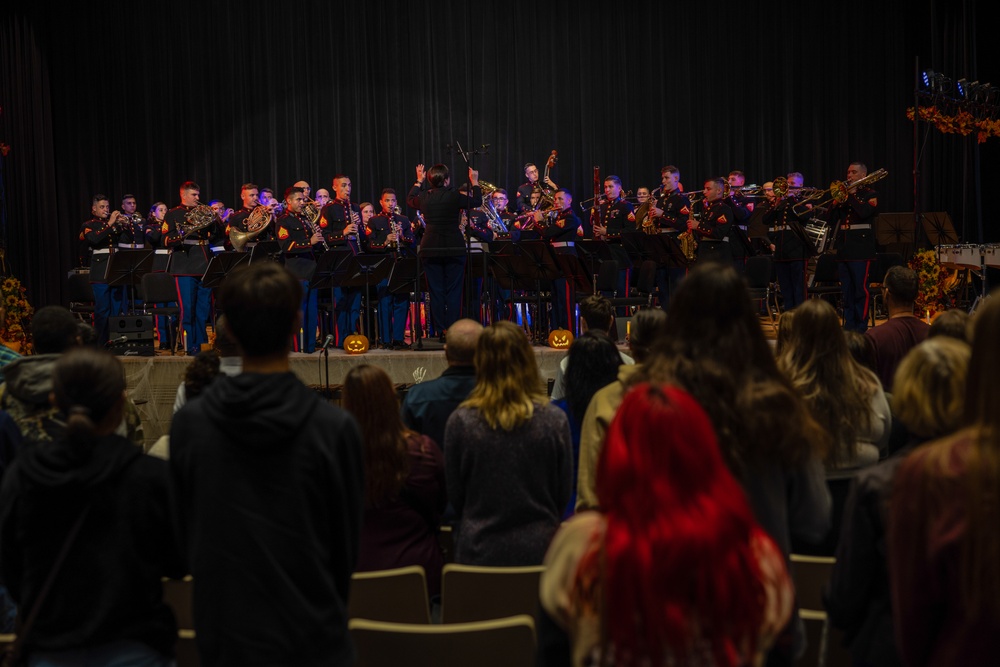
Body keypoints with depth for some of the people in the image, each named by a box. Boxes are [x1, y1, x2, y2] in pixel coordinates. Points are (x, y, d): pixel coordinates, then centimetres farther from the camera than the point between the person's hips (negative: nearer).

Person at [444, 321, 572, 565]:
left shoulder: (460, 422, -11)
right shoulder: (555, 420, -9)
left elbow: (454, 495, 0)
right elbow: (564, 494, 2)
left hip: (479, 552, 0)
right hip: (539, 550, 1)